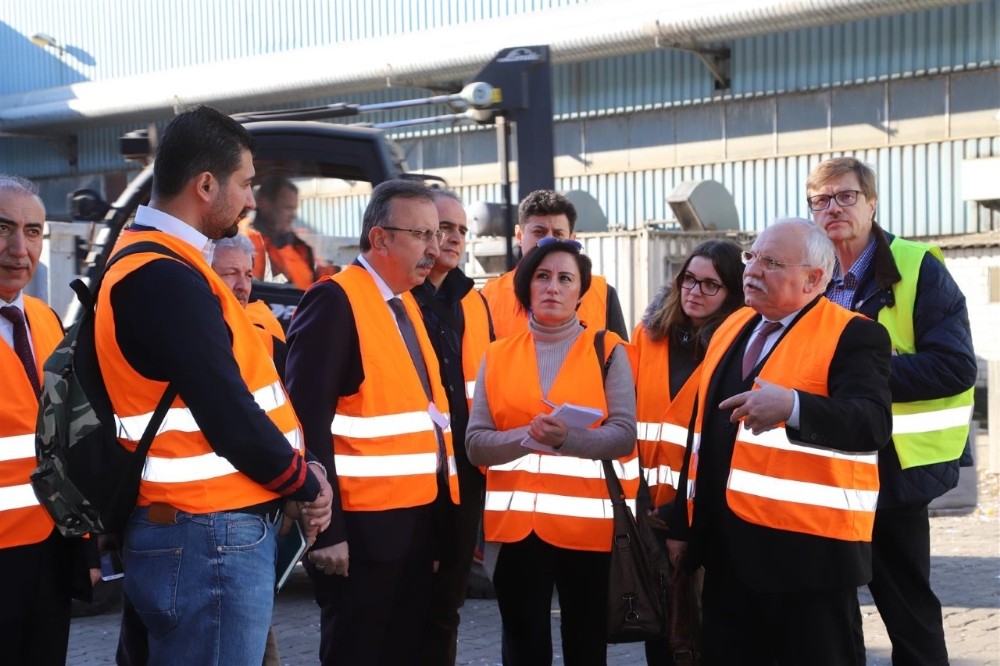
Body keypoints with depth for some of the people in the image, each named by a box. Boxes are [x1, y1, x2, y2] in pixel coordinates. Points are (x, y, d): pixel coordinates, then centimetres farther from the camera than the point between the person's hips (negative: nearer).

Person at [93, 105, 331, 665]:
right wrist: (303, 483, -6)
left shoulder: (160, 265, 14)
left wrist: (292, 477, 6)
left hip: (215, 529, 10)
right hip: (209, 537, -10)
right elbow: (226, 413, -22)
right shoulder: (165, 279, -19)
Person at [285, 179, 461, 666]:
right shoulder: (334, 301, -14)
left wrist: (435, 509, 13)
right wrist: (327, 529, -21)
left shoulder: (407, 303, 14)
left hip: (417, 520, 9)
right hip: (364, 527, -9)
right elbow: (310, 421, -19)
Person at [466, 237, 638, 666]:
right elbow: (476, 444, 1)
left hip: (588, 522, -2)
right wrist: (529, 436, -17)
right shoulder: (497, 356, 8)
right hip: (516, 524, 2)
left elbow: (623, 435, -9)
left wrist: (566, 438, -26)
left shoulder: (608, 351, 2)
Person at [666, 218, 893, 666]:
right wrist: (682, 524, 16)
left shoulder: (853, 336, -9)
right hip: (727, 548, 7)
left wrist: (792, 406, -42)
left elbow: (872, 424, -24)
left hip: (809, 550, -7)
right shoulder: (731, 329, 13)